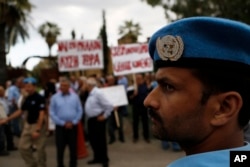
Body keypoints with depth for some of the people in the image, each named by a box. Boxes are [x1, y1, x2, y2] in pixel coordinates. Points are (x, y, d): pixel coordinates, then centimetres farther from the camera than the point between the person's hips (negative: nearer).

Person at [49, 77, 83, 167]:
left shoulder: (75, 96, 1)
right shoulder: (55, 97, -2)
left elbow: (80, 111, 1)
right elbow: (52, 113, -4)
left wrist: (73, 122, -9)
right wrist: (63, 123, -9)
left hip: (73, 126, 1)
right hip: (60, 126, -1)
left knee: (73, 148, 8)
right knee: (60, 148, 5)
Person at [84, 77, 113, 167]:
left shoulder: (97, 93, -20)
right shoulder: (90, 93, 6)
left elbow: (109, 106, -22)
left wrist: (104, 116, -14)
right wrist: (88, 117, 11)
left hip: (98, 120, -9)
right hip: (91, 120, 9)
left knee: (100, 140, 3)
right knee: (92, 139, 16)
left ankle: (104, 160, 18)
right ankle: (98, 158, 31)